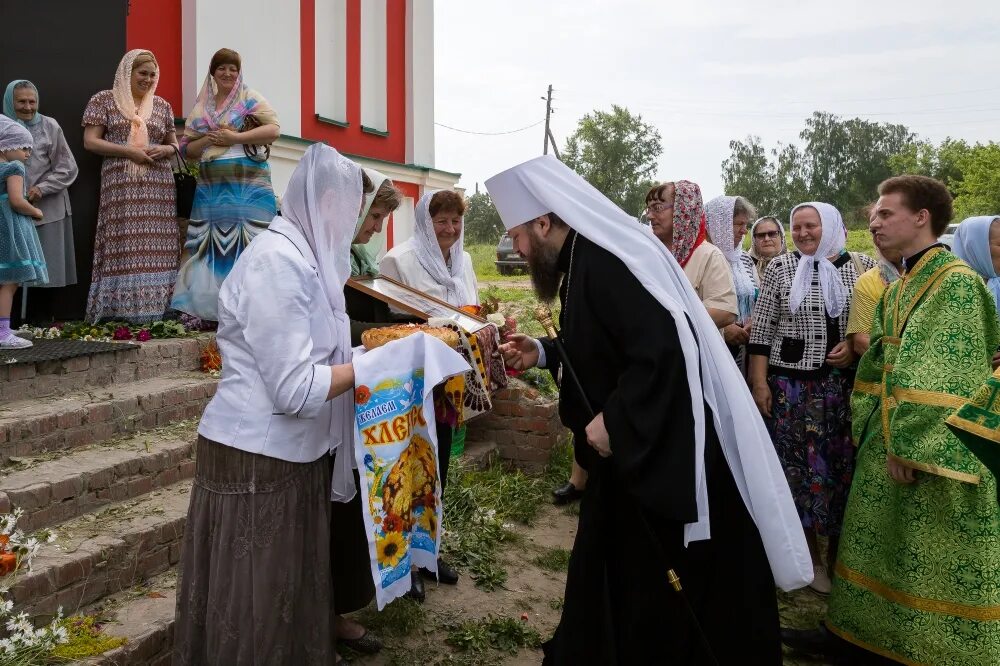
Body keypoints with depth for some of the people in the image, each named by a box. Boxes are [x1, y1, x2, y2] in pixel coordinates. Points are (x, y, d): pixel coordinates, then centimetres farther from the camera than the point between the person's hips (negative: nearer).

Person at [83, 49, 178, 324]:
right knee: (123, 245, -8)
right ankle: (122, 308, -5)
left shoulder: (162, 106, 17)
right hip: (121, 185, -3)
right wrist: (129, 151, -11)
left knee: (157, 247, -3)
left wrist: (165, 149, -2)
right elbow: (90, 141, 1)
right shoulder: (105, 100, 8)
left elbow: (173, 144, 23)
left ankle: (153, 307, -1)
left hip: (158, 186, 3)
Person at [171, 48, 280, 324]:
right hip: (211, 189, 4)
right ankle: (207, 306, 5)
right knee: (210, 246, 1)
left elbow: (273, 129, -7)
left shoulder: (250, 99, 6)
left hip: (247, 187, -4)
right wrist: (208, 139, -4)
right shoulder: (201, 108, 17)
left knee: (246, 244, -8)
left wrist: (235, 138, -12)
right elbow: (187, 148, 16)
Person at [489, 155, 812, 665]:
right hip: (636, 452, 10)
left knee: (667, 597, 7)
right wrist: (542, 354, 10)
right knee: (612, 578, 20)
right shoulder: (587, 257, 9)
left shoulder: (605, 260, -23)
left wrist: (613, 422, -24)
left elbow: (664, 350, -33)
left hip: (670, 456, -10)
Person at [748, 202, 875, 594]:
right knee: (799, 464, 3)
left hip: (846, 383, 1)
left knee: (843, 464, 5)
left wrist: (857, 344, -8)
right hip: (792, 383, -1)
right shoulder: (780, 268, 1)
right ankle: (810, 554, 18)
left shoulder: (862, 266, 4)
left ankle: (836, 551, 23)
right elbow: (761, 329, -1)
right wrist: (759, 381, -7)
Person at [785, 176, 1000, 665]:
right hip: (889, 435, 8)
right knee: (877, 545, 14)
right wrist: (868, 426, 12)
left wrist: (909, 444, -22)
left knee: (934, 560, 2)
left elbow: (948, 377, -20)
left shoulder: (956, 282, -13)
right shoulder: (898, 287, 14)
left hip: (930, 445, -8)